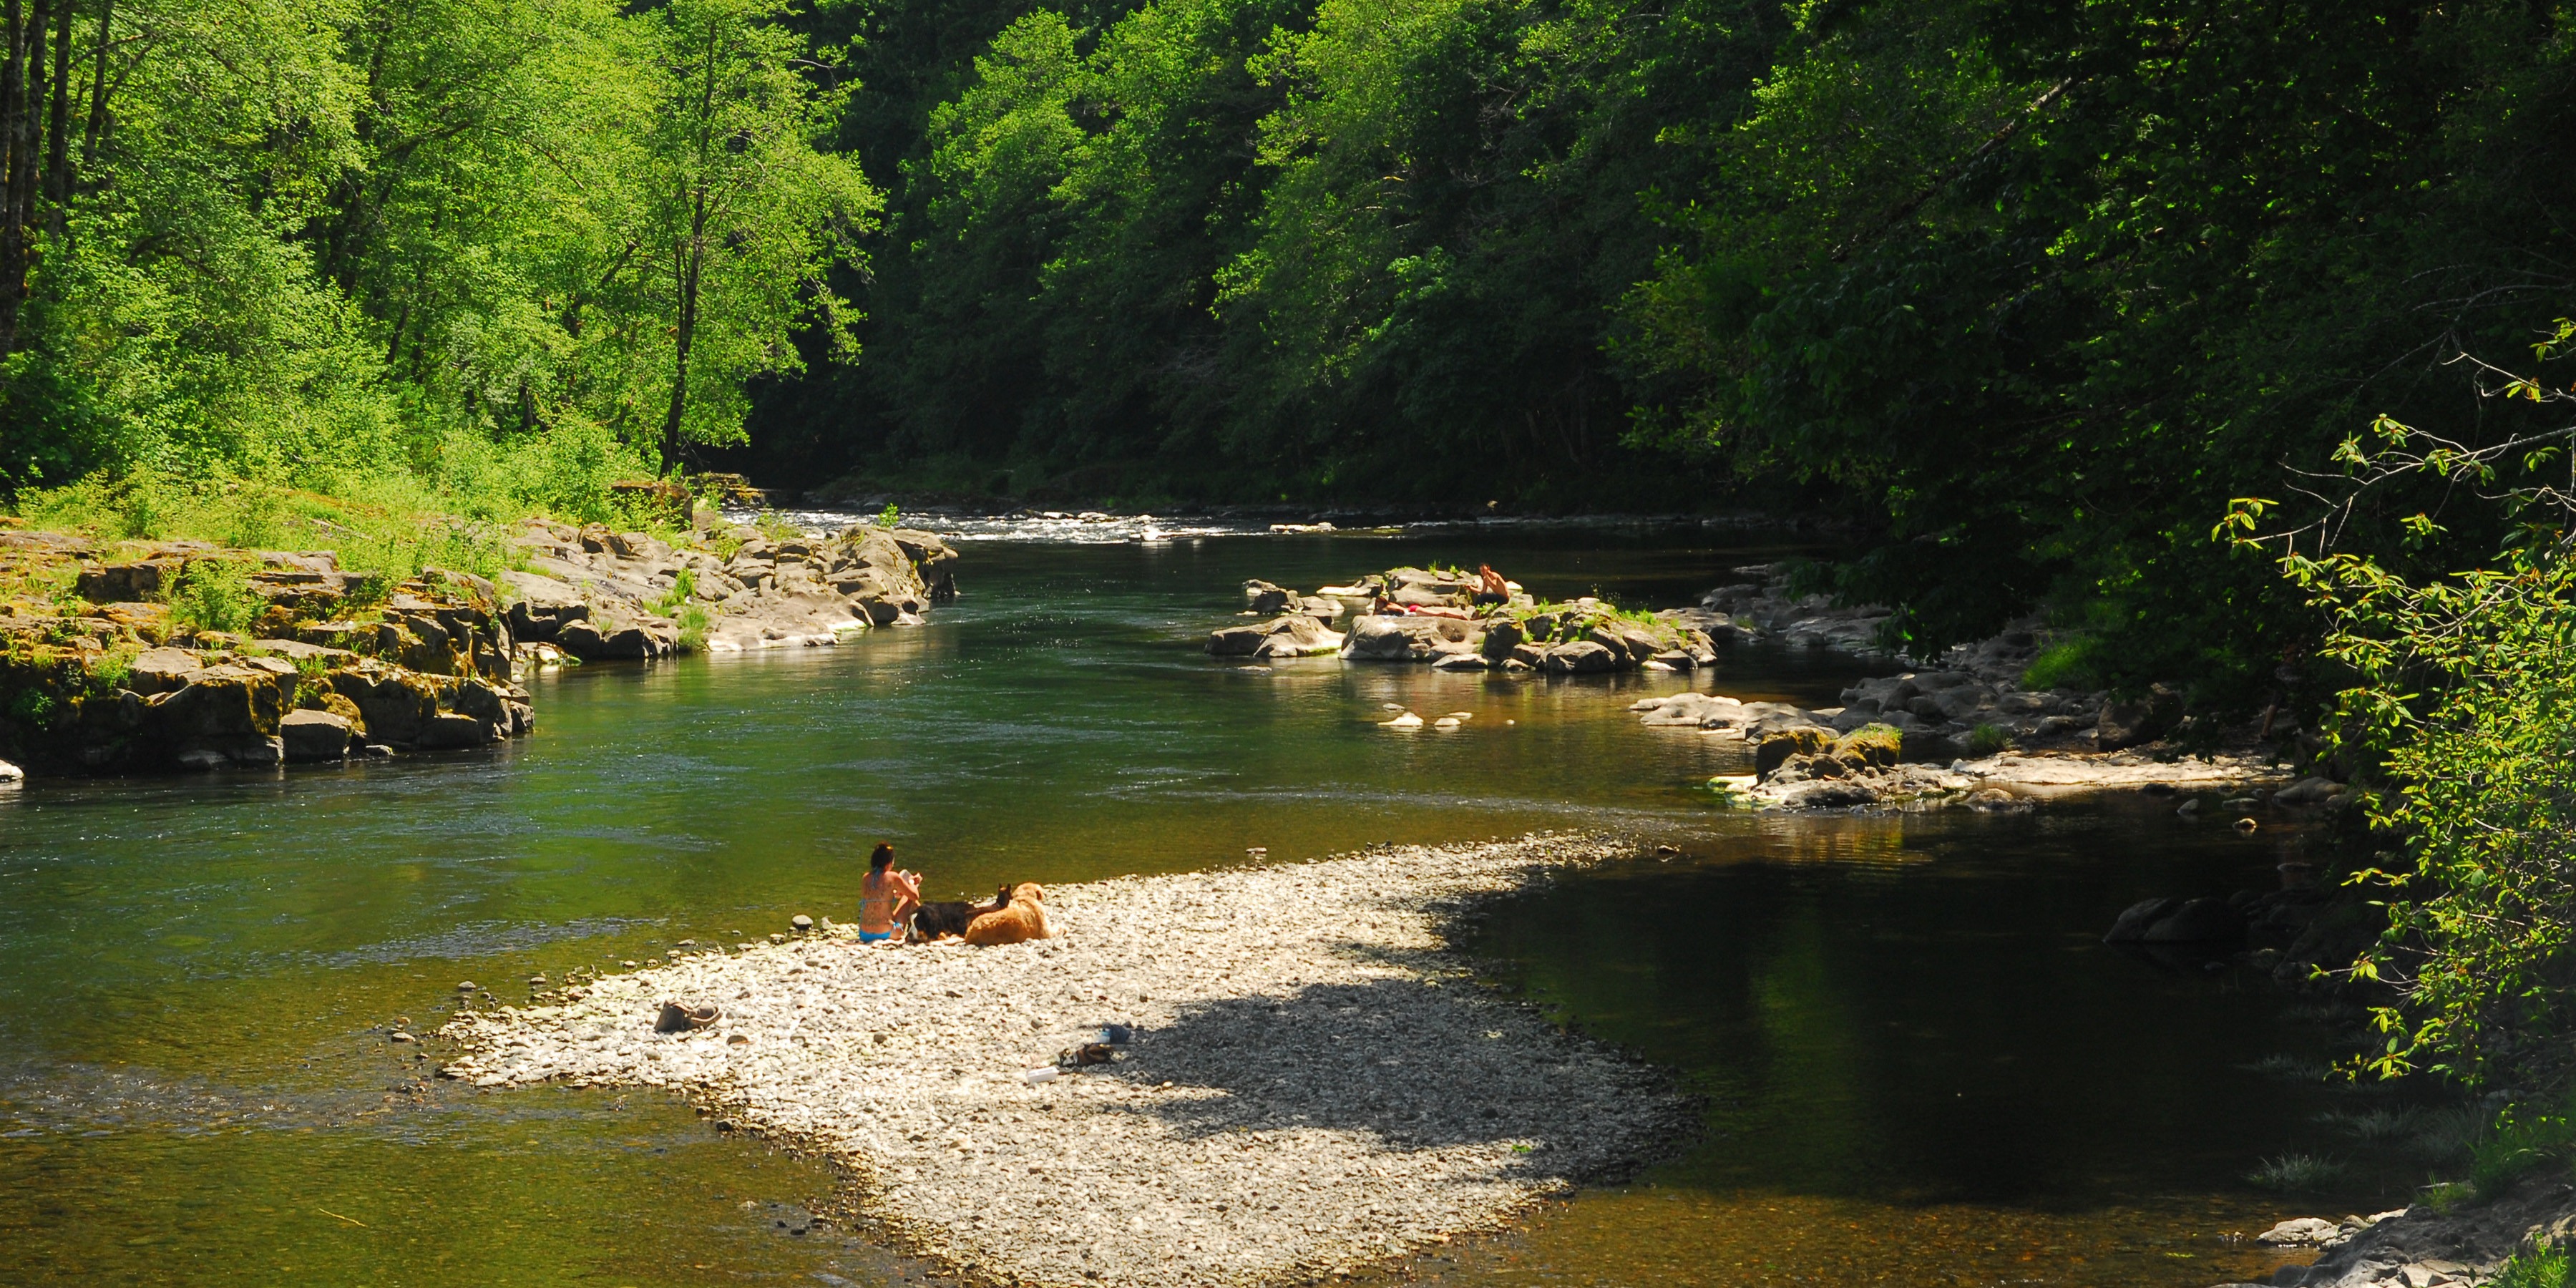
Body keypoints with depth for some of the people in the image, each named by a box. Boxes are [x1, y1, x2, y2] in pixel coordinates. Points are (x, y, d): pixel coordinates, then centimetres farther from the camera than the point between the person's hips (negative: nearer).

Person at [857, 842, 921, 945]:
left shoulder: (866, 878, 5)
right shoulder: (892, 877, -9)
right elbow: (915, 896, 3)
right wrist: (912, 883, 23)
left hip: (864, 935, 5)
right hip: (886, 934, -5)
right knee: (909, 897, 18)